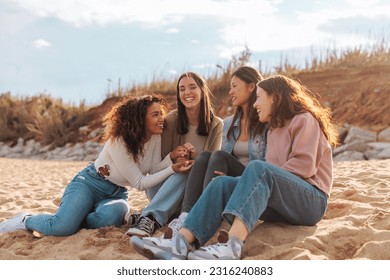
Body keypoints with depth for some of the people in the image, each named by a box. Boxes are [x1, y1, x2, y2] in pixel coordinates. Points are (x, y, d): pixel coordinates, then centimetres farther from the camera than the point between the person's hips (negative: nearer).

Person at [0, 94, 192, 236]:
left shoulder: (156, 137, -5)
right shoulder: (119, 141, -23)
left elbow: (153, 171, -9)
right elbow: (140, 183, -22)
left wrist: (172, 157, -26)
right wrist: (171, 170, -31)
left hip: (117, 193, 5)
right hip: (89, 184, -5)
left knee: (111, 216, -34)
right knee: (62, 227, -29)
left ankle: (71, 219, -5)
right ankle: (26, 221, 5)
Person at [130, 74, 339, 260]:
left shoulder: (303, 119, -1)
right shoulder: (274, 129, 23)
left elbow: (304, 166, -15)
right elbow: (270, 174, 13)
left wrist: (261, 180, -13)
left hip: (311, 200, -7)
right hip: (280, 202, 7)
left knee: (258, 168, -33)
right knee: (222, 183, -14)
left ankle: (232, 245, -53)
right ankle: (182, 242, -37)